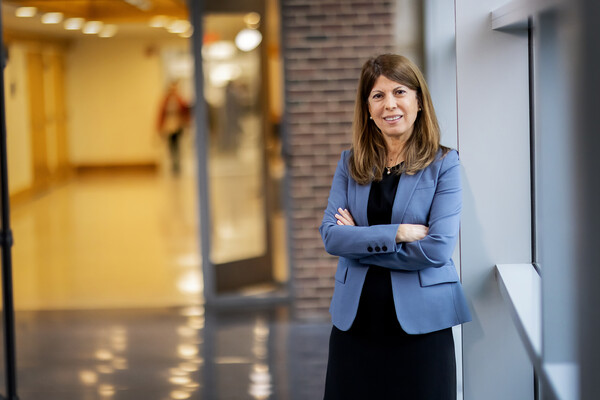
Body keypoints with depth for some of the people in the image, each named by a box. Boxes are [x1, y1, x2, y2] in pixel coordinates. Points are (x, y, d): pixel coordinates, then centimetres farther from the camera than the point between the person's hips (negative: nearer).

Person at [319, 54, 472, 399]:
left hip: (420, 323, -3)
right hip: (356, 319, 3)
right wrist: (397, 233, -14)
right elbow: (330, 235, -3)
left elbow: (437, 249, -13)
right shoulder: (351, 163, 8)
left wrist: (361, 242, -9)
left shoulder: (444, 164, -3)